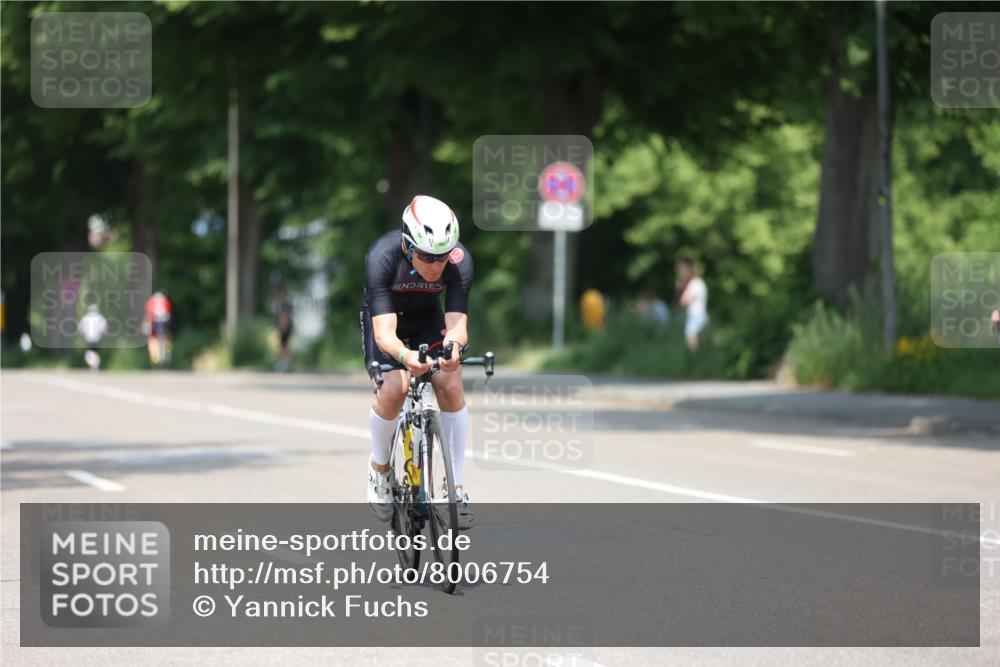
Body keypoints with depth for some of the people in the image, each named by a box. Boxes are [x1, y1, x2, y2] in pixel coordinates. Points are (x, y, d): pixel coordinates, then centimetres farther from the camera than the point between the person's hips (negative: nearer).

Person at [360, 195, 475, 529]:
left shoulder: (459, 260, -31)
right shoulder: (382, 257, -38)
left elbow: (457, 322, -36)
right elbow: (384, 331, -43)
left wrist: (453, 346, -60)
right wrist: (405, 356, -64)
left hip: (427, 317, 2)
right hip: (383, 316, -2)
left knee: (451, 385, -19)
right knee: (393, 388, -24)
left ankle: (456, 487, -7)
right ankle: (379, 466, 4)